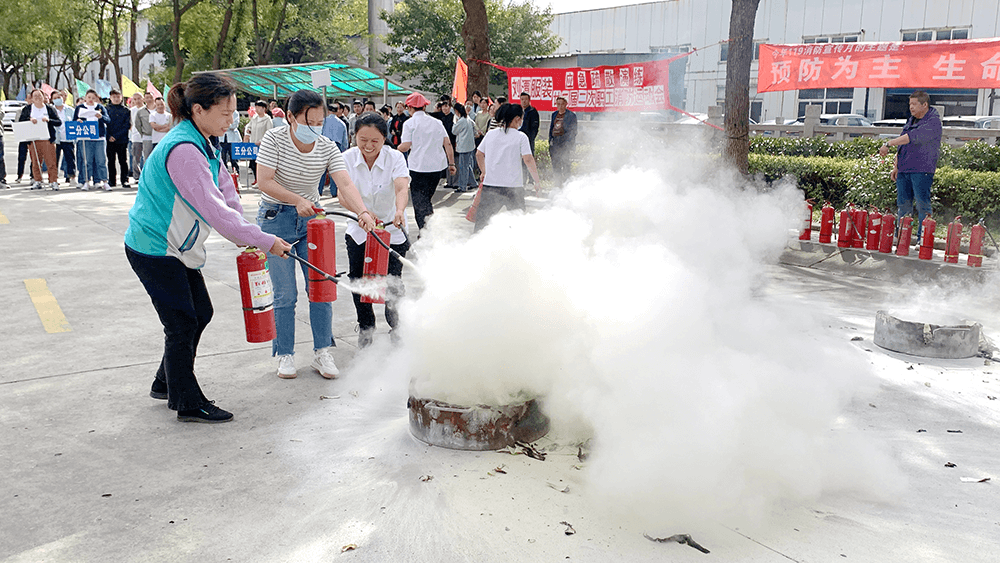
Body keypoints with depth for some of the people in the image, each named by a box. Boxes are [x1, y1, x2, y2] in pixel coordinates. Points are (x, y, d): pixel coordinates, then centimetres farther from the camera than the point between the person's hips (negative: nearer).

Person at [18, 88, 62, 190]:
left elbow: (59, 122, 0)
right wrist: (29, 119, -13)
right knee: (35, 162, 3)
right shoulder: (27, 109, 11)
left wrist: (49, 120, -16)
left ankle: (53, 181, -3)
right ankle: (37, 181, 10)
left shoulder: (50, 109, 7)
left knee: (51, 161, -6)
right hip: (33, 139, 2)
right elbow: (20, 121, 5)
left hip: (48, 139, -2)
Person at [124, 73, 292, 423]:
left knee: (200, 313, 15)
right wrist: (264, 240, -28)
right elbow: (212, 208, -30)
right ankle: (188, 404, 12)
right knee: (182, 323, -2)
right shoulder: (183, 150, -26)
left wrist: (246, 238, -5)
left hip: (179, 247, 10)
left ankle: (167, 383, 32)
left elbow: (226, 193, 8)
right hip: (154, 250, -10)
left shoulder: (204, 144, 6)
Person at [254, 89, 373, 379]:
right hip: (276, 219, -3)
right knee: (285, 293, -2)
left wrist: (363, 211, -35)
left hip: (311, 217, 3)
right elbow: (264, 181, -17)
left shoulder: (327, 148, -6)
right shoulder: (274, 139, -13)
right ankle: (285, 355, 14)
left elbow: (345, 184, -18)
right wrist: (297, 200, -27)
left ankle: (322, 352, 13)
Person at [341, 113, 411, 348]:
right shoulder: (348, 158, -10)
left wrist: (399, 211, -53)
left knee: (393, 283, -5)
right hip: (359, 231, 2)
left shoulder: (395, 158, -14)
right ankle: (366, 327, 29)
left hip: (393, 231, -2)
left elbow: (402, 188, -31)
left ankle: (397, 329, 20)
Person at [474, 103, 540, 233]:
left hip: (490, 184, 3)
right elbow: (528, 160, -11)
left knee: (482, 218, 9)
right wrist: (537, 180, -3)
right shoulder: (521, 137, -4)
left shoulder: (491, 134, 8)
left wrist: (484, 172, 29)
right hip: (513, 187, -3)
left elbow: (479, 154, 16)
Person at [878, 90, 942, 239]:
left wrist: (888, 144, -23)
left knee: (922, 205, -8)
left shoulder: (933, 121, -8)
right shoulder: (911, 120, 19)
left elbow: (912, 137, -22)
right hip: (904, 170, 8)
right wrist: (896, 166, 17)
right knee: (903, 205, 9)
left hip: (921, 170, -8)